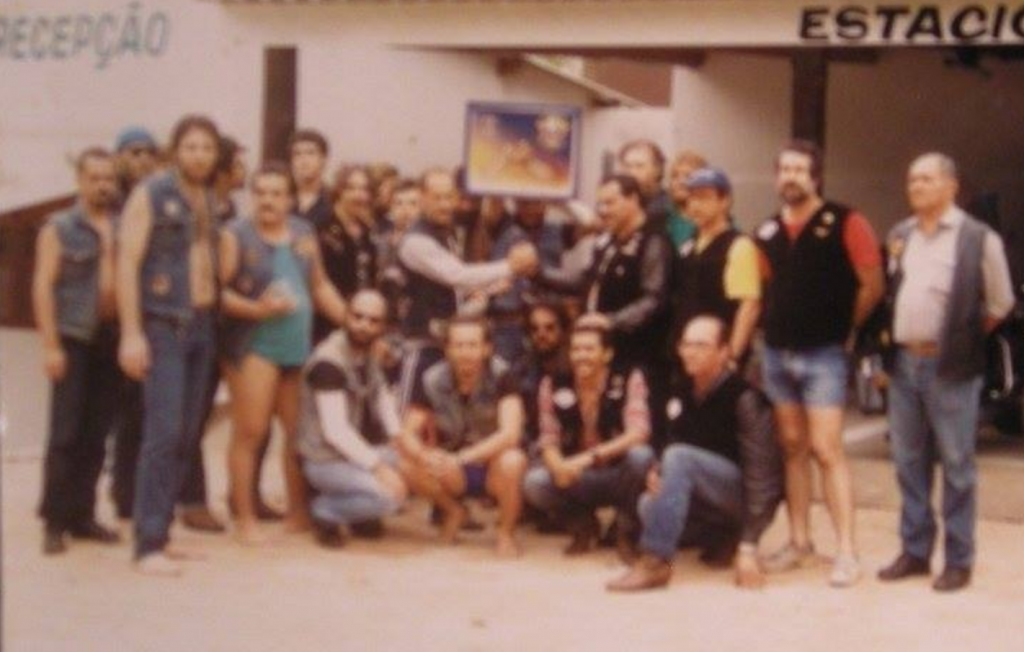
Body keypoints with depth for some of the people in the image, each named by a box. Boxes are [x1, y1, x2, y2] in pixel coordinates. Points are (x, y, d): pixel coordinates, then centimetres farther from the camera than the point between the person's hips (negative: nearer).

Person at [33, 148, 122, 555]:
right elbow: (43, 287, -3)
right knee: (65, 434, -5)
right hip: (74, 339, -3)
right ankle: (54, 521, -1)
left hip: (113, 341, 3)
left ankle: (82, 515, 13)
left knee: (97, 435, 5)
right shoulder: (59, 228, 2)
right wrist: (50, 345, -11)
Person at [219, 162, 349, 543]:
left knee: (300, 432, 10)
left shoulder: (304, 233, 12)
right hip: (253, 343, -6)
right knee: (250, 431, -7)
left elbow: (321, 286, 18)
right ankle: (244, 517, 1)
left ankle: (298, 512, 22)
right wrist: (258, 308, -23)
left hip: (300, 344, 6)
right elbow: (218, 291, -12)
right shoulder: (236, 235, -5)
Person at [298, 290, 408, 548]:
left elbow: (383, 398, 12)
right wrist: (378, 467, -31)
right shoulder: (328, 362, -21)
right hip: (327, 460, -9)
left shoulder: (367, 353, 6)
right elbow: (335, 430, -27)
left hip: (360, 450, 9)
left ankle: (360, 513, 13)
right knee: (387, 496, -29)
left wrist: (398, 439, -7)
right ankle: (325, 513, -3)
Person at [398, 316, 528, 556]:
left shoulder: (500, 376, -19)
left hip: (491, 467, -2)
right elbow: (407, 435, -12)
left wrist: (461, 458, -40)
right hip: (455, 473, 3)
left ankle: (506, 532, -7)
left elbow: (510, 434, -29)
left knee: (511, 461, -36)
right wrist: (425, 455, -36)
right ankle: (454, 511, 6)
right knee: (412, 467, -26)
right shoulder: (432, 381, -11)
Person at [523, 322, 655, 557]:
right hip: (576, 479, 2)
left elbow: (638, 433, -24)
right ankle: (583, 526, 6)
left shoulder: (630, 379, -12)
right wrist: (558, 465, -30)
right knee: (535, 483, -27)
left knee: (641, 456, -34)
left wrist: (590, 457, -37)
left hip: (619, 475, -2)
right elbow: (549, 440, -5)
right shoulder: (553, 386, -4)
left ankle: (626, 531, -6)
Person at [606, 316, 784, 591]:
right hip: (712, 502, 7)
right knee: (650, 505, -20)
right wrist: (657, 474, -11)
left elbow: (760, 473, -22)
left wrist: (748, 548, -27)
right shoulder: (681, 393, 2)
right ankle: (724, 538, 3)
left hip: (746, 498, -7)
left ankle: (655, 562, -30)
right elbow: (672, 443, 16)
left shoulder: (744, 397, -18)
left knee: (679, 458, -28)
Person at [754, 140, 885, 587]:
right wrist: (777, 325, 8)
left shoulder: (845, 223, -7)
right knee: (793, 449, 10)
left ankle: (846, 552, -7)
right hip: (777, 353, 5)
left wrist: (846, 329, 3)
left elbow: (872, 285, -4)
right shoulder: (768, 233, 8)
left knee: (826, 450, -10)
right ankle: (799, 542, 17)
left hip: (823, 354, -5)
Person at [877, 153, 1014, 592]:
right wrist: (890, 342, 11)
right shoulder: (899, 236, 11)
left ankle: (959, 561, 8)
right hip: (904, 362, 6)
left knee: (956, 464, 0)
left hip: (949, 366, -6)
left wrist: (965, 339, 2)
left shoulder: (978, 238, -6)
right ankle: (914, 551, 21)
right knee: (909, 462, 11)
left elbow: (1000, 303, 0)